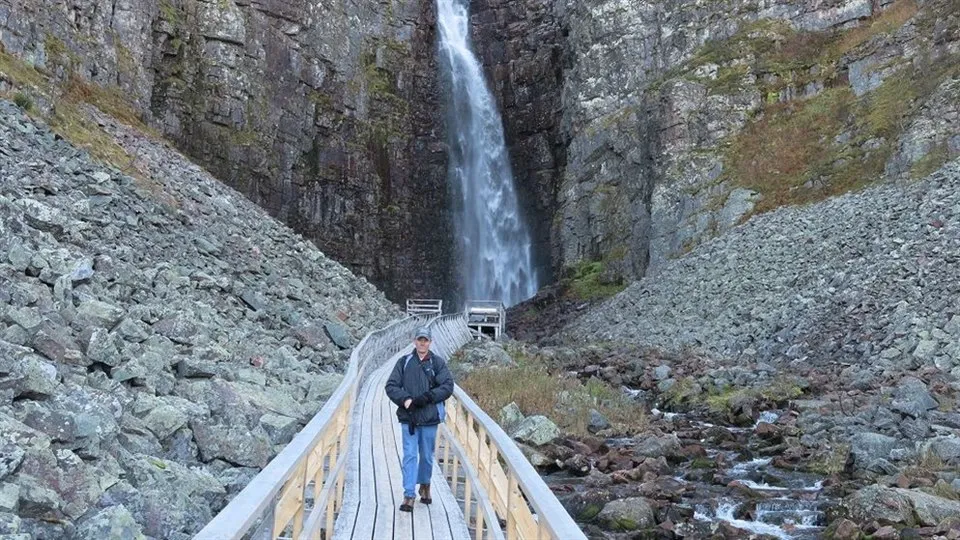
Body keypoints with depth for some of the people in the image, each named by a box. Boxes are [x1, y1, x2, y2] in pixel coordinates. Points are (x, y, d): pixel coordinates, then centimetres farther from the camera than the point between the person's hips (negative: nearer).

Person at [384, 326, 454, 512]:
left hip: (429, 417, 0)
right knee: (410, 455, -3)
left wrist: (427, 397, -15)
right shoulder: (404, 362, 5)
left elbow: (448, 386, -4)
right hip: (408, 417, 0)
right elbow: (391, 386, 3)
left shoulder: (438, 363, 2)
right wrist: (405, 400, -15)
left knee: (427, 455, 12)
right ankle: (409, 495, -1)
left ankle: (425, 485, 34)